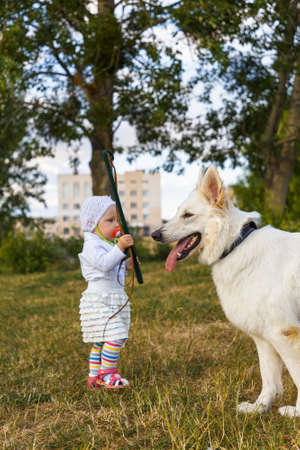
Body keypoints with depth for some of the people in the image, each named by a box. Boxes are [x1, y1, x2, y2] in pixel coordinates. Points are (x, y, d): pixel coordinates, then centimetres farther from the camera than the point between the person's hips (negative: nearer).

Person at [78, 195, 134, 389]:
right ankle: (107, 375, -4)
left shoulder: (109, 244, 19)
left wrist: (126, 265, 10)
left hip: (114, 298, 10)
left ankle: (94, 377, 21)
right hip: (100, 299, -10)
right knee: (116, 337, -16)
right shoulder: (92, 245, -12)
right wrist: (120, 248, -33)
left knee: (103, 341, 13)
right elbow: (105, 264, -28)